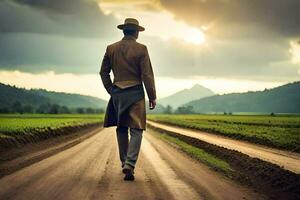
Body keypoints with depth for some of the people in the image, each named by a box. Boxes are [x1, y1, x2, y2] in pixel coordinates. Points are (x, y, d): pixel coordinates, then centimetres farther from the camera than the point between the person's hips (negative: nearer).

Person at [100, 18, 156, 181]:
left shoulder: (111, 49, 5)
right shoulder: (141, 49, -6)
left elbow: (103, 72, 9)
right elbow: (147, 75, -8)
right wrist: (152, 97, -1)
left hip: (117, 93, 4)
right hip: (135, 93, -4)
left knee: (121, 128, 15)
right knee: (136, 130, -3)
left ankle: (125, 163, 21)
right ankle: (130, 164, -18)